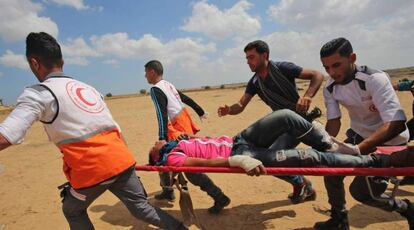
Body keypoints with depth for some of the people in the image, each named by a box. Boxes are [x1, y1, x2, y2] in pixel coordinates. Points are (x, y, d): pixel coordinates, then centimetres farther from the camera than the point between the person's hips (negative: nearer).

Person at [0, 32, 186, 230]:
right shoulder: (88, 87, 19)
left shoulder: (38, 93, -2)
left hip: (91, 170, -5)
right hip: (122, 160, 5)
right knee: (141, 208, 19)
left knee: (73, 212, 24)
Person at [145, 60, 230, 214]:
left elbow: (162, 113, -22)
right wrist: (200, 112, 35)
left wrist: (162, 138, -27)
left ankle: (219, 197, -8)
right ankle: (168, 191, 33)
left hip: (178, 130, -9)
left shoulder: (155, 89, -10)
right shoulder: (168, 85, 15)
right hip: (184, 124, 9)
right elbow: (186, 99, 23)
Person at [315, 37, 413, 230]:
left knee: (360, 190, -9)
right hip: (359, 135, 6)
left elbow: (397, 124, -39)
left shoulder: (374, 79, -29)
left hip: (389, 140, -6)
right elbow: (333, 122, -9)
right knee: (332, 166, -1)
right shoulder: (330, 88, -10)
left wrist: (358, 149, -50)